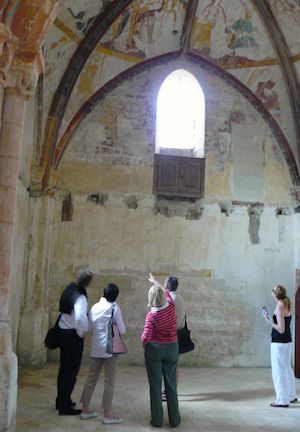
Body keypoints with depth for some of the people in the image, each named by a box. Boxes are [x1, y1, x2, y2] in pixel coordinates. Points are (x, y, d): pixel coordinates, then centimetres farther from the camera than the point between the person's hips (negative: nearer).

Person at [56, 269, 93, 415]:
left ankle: (61, 400, 33)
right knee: (72, 370, 1)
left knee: (64, 367, 19)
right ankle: (64, 406, 6)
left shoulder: (70, 289, 3)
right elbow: (80, 318, -38)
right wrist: (82, 332, -18)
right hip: (73, 335, -9)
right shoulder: (80, 298, -23)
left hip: (62, 331, 9)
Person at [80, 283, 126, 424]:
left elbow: (90, 328, 12)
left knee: (91, 378, 14)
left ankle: (85, 409, 22)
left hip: (95, 348, 6)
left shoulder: (94, 307, 3)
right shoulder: (114, 308, -11)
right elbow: (122, 330, -8)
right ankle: (107, 414, 8)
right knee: (110, 381, 3)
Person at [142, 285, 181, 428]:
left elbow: (146, 337, -18)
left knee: (155, 386, 7)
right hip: (172, 348, 3)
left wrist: (144, 342, 4)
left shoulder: (151, 315, -16)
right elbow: (167, 293, 15)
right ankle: (174, 419, 20)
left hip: (154, 349, -3)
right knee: (171, 385, 12)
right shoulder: (171, 306, -7)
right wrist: (157, 284, 29)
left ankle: (157, 420, 14)